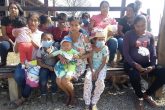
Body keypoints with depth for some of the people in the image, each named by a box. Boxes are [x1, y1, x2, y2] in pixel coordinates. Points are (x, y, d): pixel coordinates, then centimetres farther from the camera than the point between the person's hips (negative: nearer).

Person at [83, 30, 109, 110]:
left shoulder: (105, 48, -1)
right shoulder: (92, 48, 2)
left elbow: (104, 62, -7)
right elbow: (90, 61, -3)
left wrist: (97, 72, -18)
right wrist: (92, 71, -18)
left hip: (101, 68, -1)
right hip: (92, 67, 1)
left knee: (100, 81, -31)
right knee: (87, 78, -29)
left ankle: (94, 103, -12)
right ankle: (87, 103, -18)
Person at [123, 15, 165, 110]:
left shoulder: (150, 36, 11)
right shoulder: (129, 35, -1)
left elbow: (153, 52, 8)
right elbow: (125, 52, -7)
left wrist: (152, 66, -10)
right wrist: (135, 64, -21)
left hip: (146, 63, 4)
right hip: (132, 63, -4)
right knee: (135, 75, -37)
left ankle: (147, 94, 5)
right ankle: (140, 97, -3)